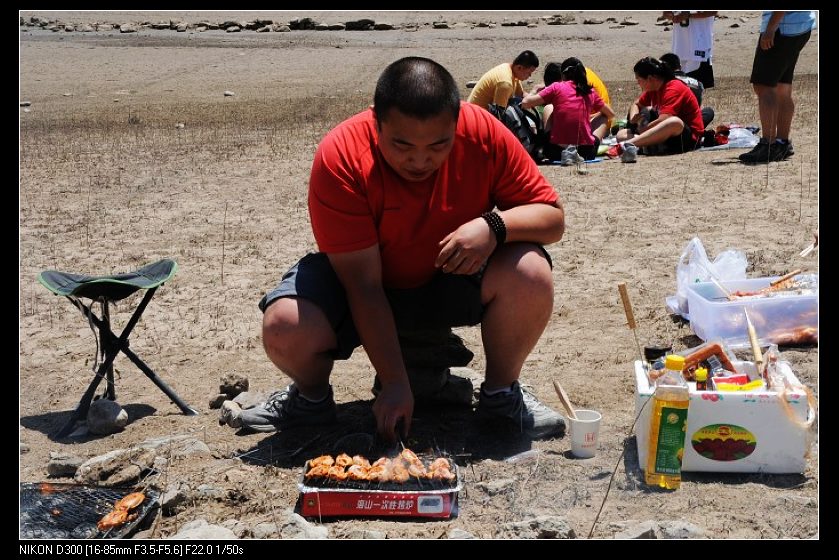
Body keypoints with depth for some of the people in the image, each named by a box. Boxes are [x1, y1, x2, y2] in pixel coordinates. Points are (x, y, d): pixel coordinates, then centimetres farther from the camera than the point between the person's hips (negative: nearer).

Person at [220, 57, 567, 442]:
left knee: (530, 273, -28)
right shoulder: (340, 158, -27)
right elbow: (363, 283, -26)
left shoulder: (484, 134, -22)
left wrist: (494, 225, -36)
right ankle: (312, 397, 8)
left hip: (456, 280, 2)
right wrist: (394, 383, -29)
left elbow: (553, 218, -14)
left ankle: (501, 394, -1)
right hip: (360, 279, -1)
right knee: (284, 330, -29)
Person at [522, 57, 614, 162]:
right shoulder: (590, 92, 9)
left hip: (557, 150, -1)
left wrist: (534, 90, 19)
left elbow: (525, 103, -2)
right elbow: (611, 114, 22)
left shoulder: (556, 87, 2)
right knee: (603, 117, 28)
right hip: (586, 152, 1)